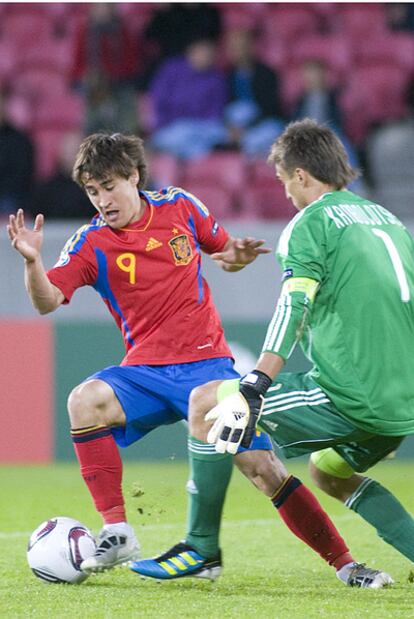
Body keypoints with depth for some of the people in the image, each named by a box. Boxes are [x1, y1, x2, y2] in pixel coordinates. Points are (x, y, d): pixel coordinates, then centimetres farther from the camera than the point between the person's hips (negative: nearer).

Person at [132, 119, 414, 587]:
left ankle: (201, 547, 7)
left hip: (350, 398, -8)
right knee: (328, 471, 33)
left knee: (204, 402, 2)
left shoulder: (311, 222, -2)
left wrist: (254, 390, -27)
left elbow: (293, 308, -18)